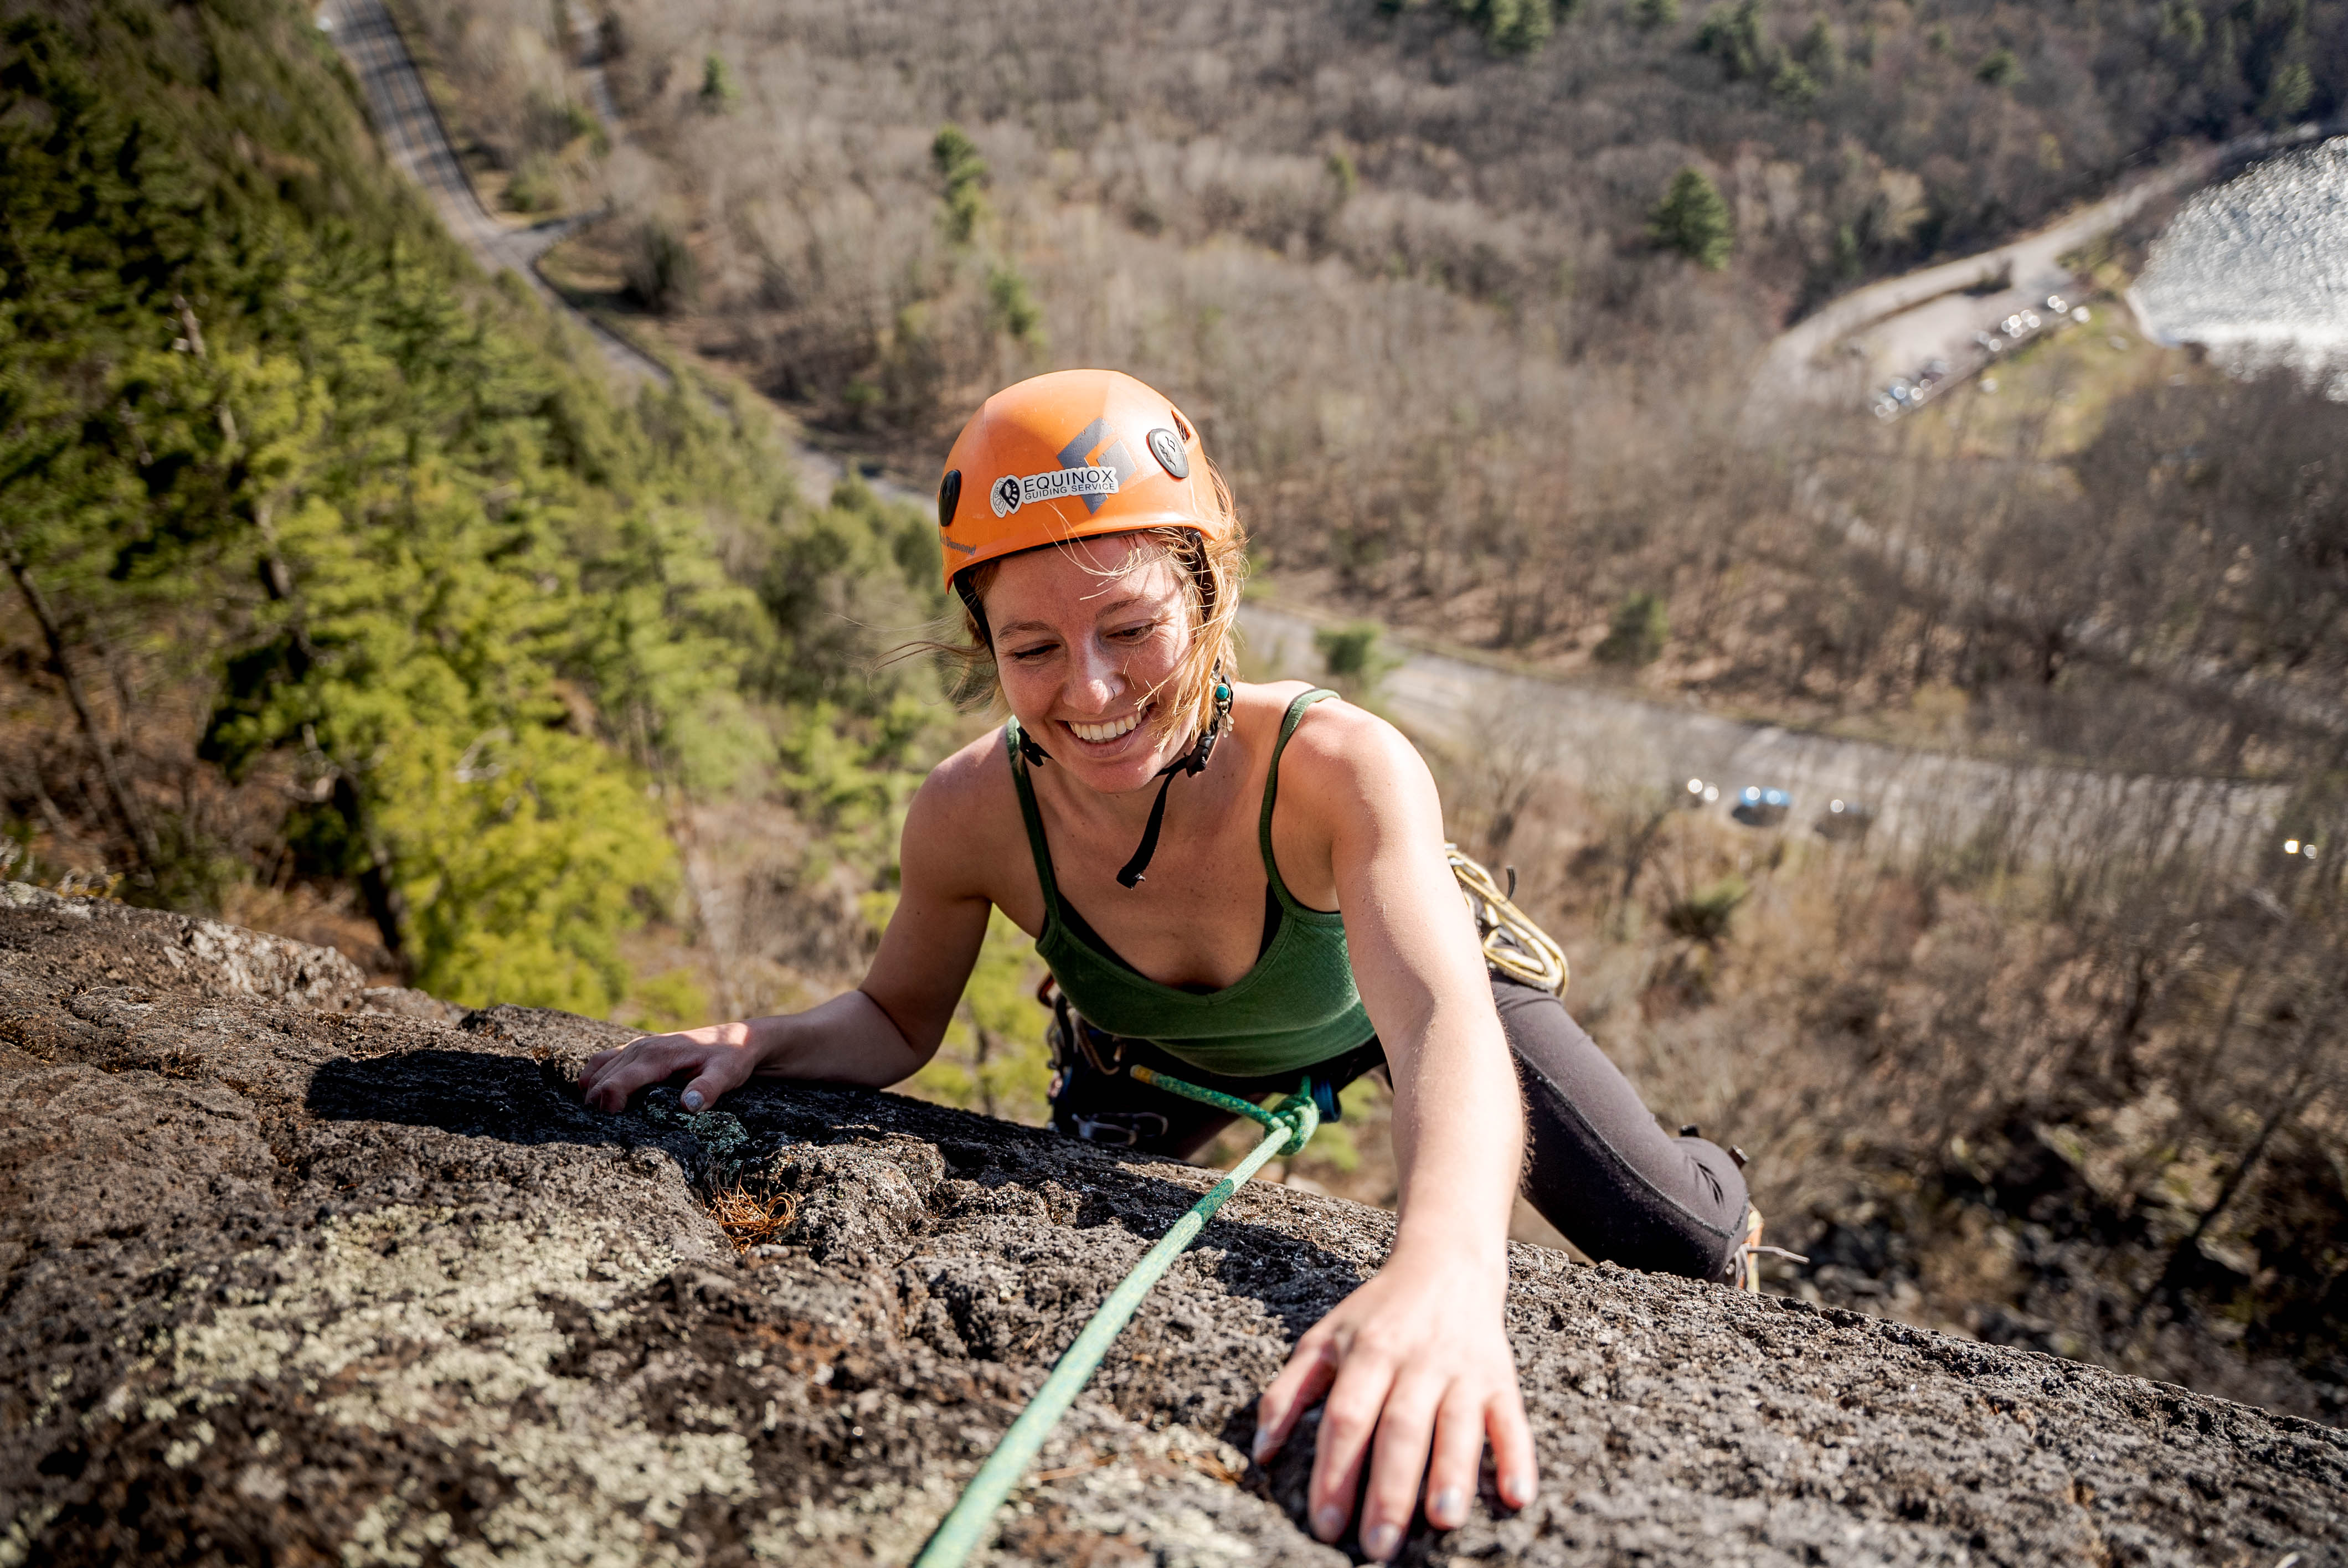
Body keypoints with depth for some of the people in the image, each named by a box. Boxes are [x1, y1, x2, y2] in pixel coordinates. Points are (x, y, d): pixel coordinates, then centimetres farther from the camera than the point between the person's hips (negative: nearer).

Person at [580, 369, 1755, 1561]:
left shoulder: (1339, 767, -42)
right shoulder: (970, 815, -32)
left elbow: (1445, 1025, -57)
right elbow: (899, 1018, -13)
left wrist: (1445, 1266, -77)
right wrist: (768, 1041, -34)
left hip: (1378, 991, -2)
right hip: (1156, 1051, 2)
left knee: (1670, 1241, -3)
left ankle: (1723, 1209, 38)